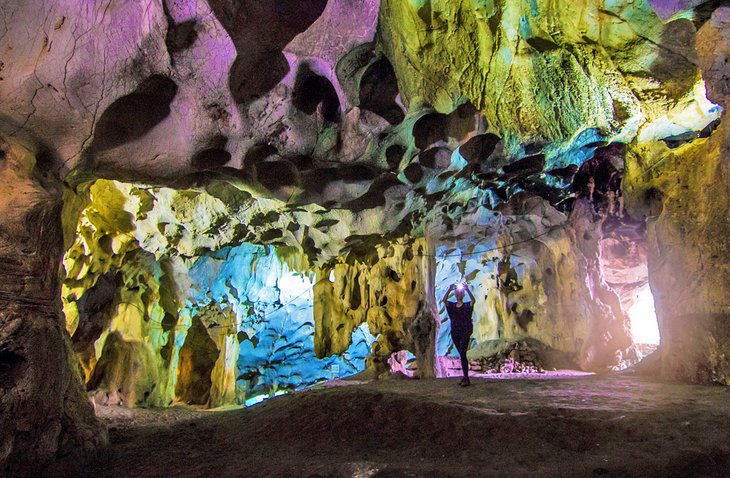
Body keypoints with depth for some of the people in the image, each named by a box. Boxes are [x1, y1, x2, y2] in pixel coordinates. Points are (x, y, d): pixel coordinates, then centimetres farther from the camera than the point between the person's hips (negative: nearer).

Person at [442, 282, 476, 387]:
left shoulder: (467, 306, 2)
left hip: (465, 333, -4)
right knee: (462, 355, 11)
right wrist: (449, 290, -19)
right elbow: (444, 300, -9)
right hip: (455, 332, 4)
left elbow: (473, 300, -20)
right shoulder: (452, 306, 9)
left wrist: (467, 290, -30)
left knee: (462, 354, -14)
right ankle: (465, 377, 19)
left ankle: (466, 379, -14)